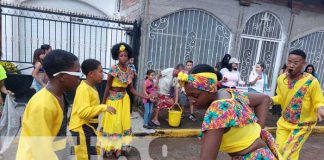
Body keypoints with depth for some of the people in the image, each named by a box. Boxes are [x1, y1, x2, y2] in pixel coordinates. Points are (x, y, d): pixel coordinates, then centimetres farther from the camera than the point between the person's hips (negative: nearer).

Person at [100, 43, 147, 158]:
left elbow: (131, 88, 5)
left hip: (124, 99, 6)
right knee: (112, 123, 4)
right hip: (113, 99, -5)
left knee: (124, 123, 11)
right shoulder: (113, 69, -14)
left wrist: (143, 96, -4)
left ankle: (118, 147, 27)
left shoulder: (130, 71, 2)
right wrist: (103, 103, -12)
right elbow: (107, 87, -12)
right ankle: (109, 148, 21)